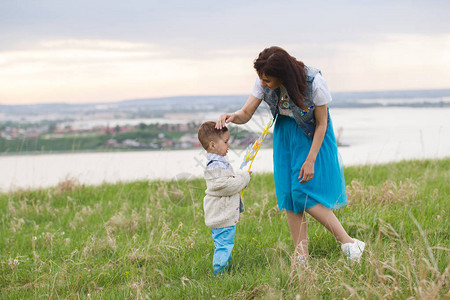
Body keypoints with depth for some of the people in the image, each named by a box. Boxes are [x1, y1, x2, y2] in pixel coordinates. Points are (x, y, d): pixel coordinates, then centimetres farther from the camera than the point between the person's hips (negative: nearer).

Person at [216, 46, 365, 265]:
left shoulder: (314, 83, -30)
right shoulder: (264, 83, -18)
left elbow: (322, 124, -19)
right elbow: (246, 113, -10)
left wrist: (310, 160, -19)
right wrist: (232, 117, -34)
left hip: (312, 137, -5)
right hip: (285, 134, 5)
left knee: (305, 194, -15)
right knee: (288, 194, -1)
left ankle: (349, 243, -7)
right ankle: (301, 256, 5)